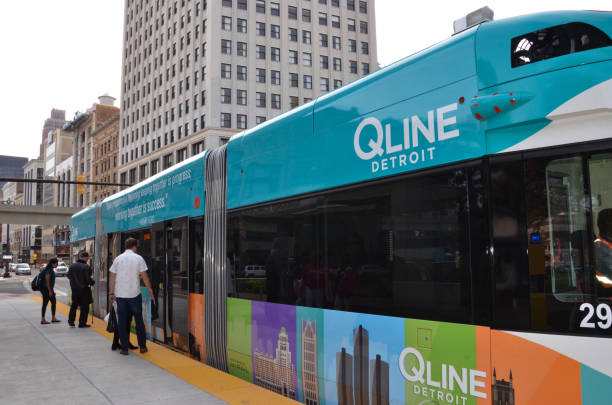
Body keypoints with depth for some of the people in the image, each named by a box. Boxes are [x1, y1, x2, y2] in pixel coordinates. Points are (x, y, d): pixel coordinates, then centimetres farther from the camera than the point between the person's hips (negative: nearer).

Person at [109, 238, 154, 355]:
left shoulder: (118, 259, 4)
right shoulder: (138, 258, -3)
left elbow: (112, 278, 5)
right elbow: (144, 276, -3)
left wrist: (111, 293, 13)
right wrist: (150, 289, 8)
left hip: (120, 295, 2)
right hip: (134, 294, -2)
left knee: (122, 322, 7)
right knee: (139, 320, 10)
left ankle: (124, 348, 9)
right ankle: (142, 346, 15)